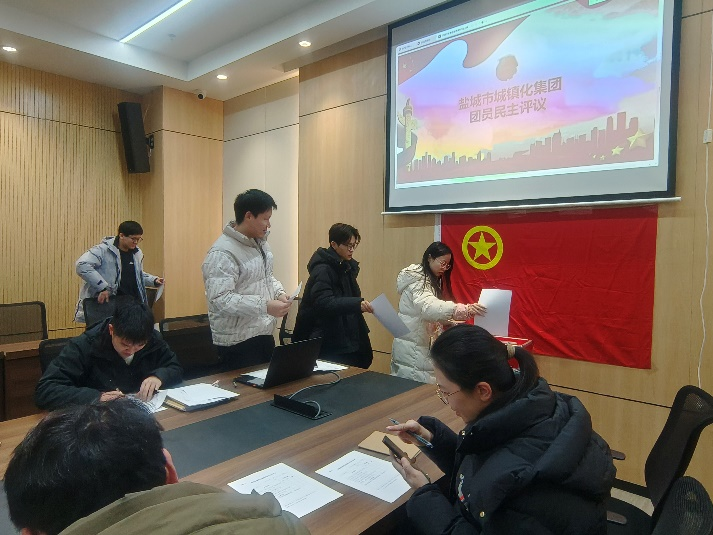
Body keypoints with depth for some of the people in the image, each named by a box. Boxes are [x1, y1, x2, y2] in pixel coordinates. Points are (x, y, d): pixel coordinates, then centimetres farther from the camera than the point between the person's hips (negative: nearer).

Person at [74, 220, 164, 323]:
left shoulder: (137, 253, 12)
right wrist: (102, 287, -28)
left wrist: (154, 280, 8)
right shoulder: (103, 250, -12)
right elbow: (82, 265, -24)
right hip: (105, 304, -6)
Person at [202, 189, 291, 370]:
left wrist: (279, 292, 0)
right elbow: (220, 299, -27)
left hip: (264, 334, 9)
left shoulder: (260, 242, 8)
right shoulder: (222, 253, -20)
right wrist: (265, 306, -28)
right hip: (238, 342, -9)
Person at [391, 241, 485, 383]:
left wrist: (451, 322, 4)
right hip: (412, 346, -9)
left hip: (422, 345, 9)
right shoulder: (417, 279, -15)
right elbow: (429, 307, -33)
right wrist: (465, 309, -43)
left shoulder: (430, 280, 16)